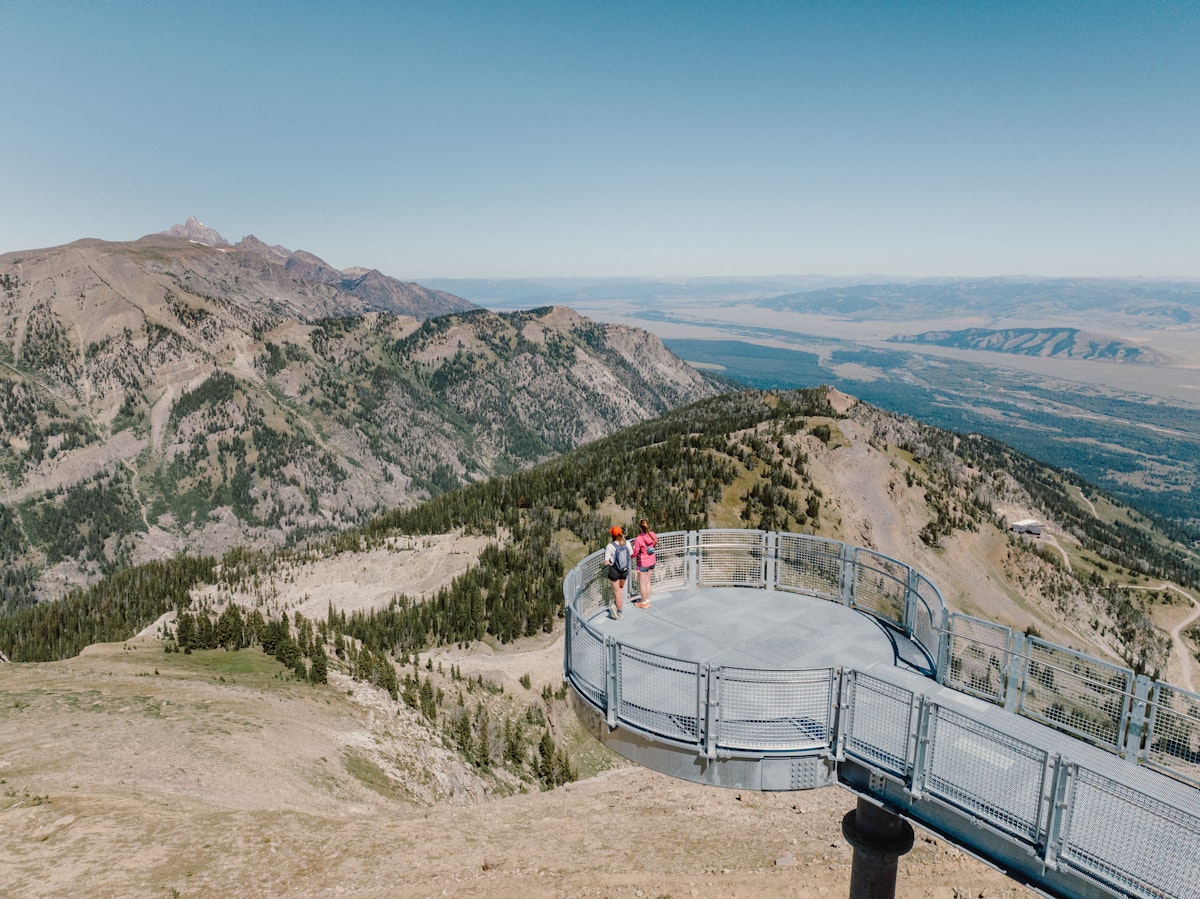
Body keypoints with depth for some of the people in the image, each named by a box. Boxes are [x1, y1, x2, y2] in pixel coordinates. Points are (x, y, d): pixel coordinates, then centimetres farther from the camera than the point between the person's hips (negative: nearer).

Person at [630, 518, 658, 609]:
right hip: (652, 561, 6)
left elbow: (634, 553, -17)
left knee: (642, 584, 12)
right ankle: (647, 601, 34)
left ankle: (644, 603, 25)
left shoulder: (638, 539, -27)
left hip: (643, 564, -6)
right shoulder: (653, 535, -10)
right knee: (648, 582, 22)